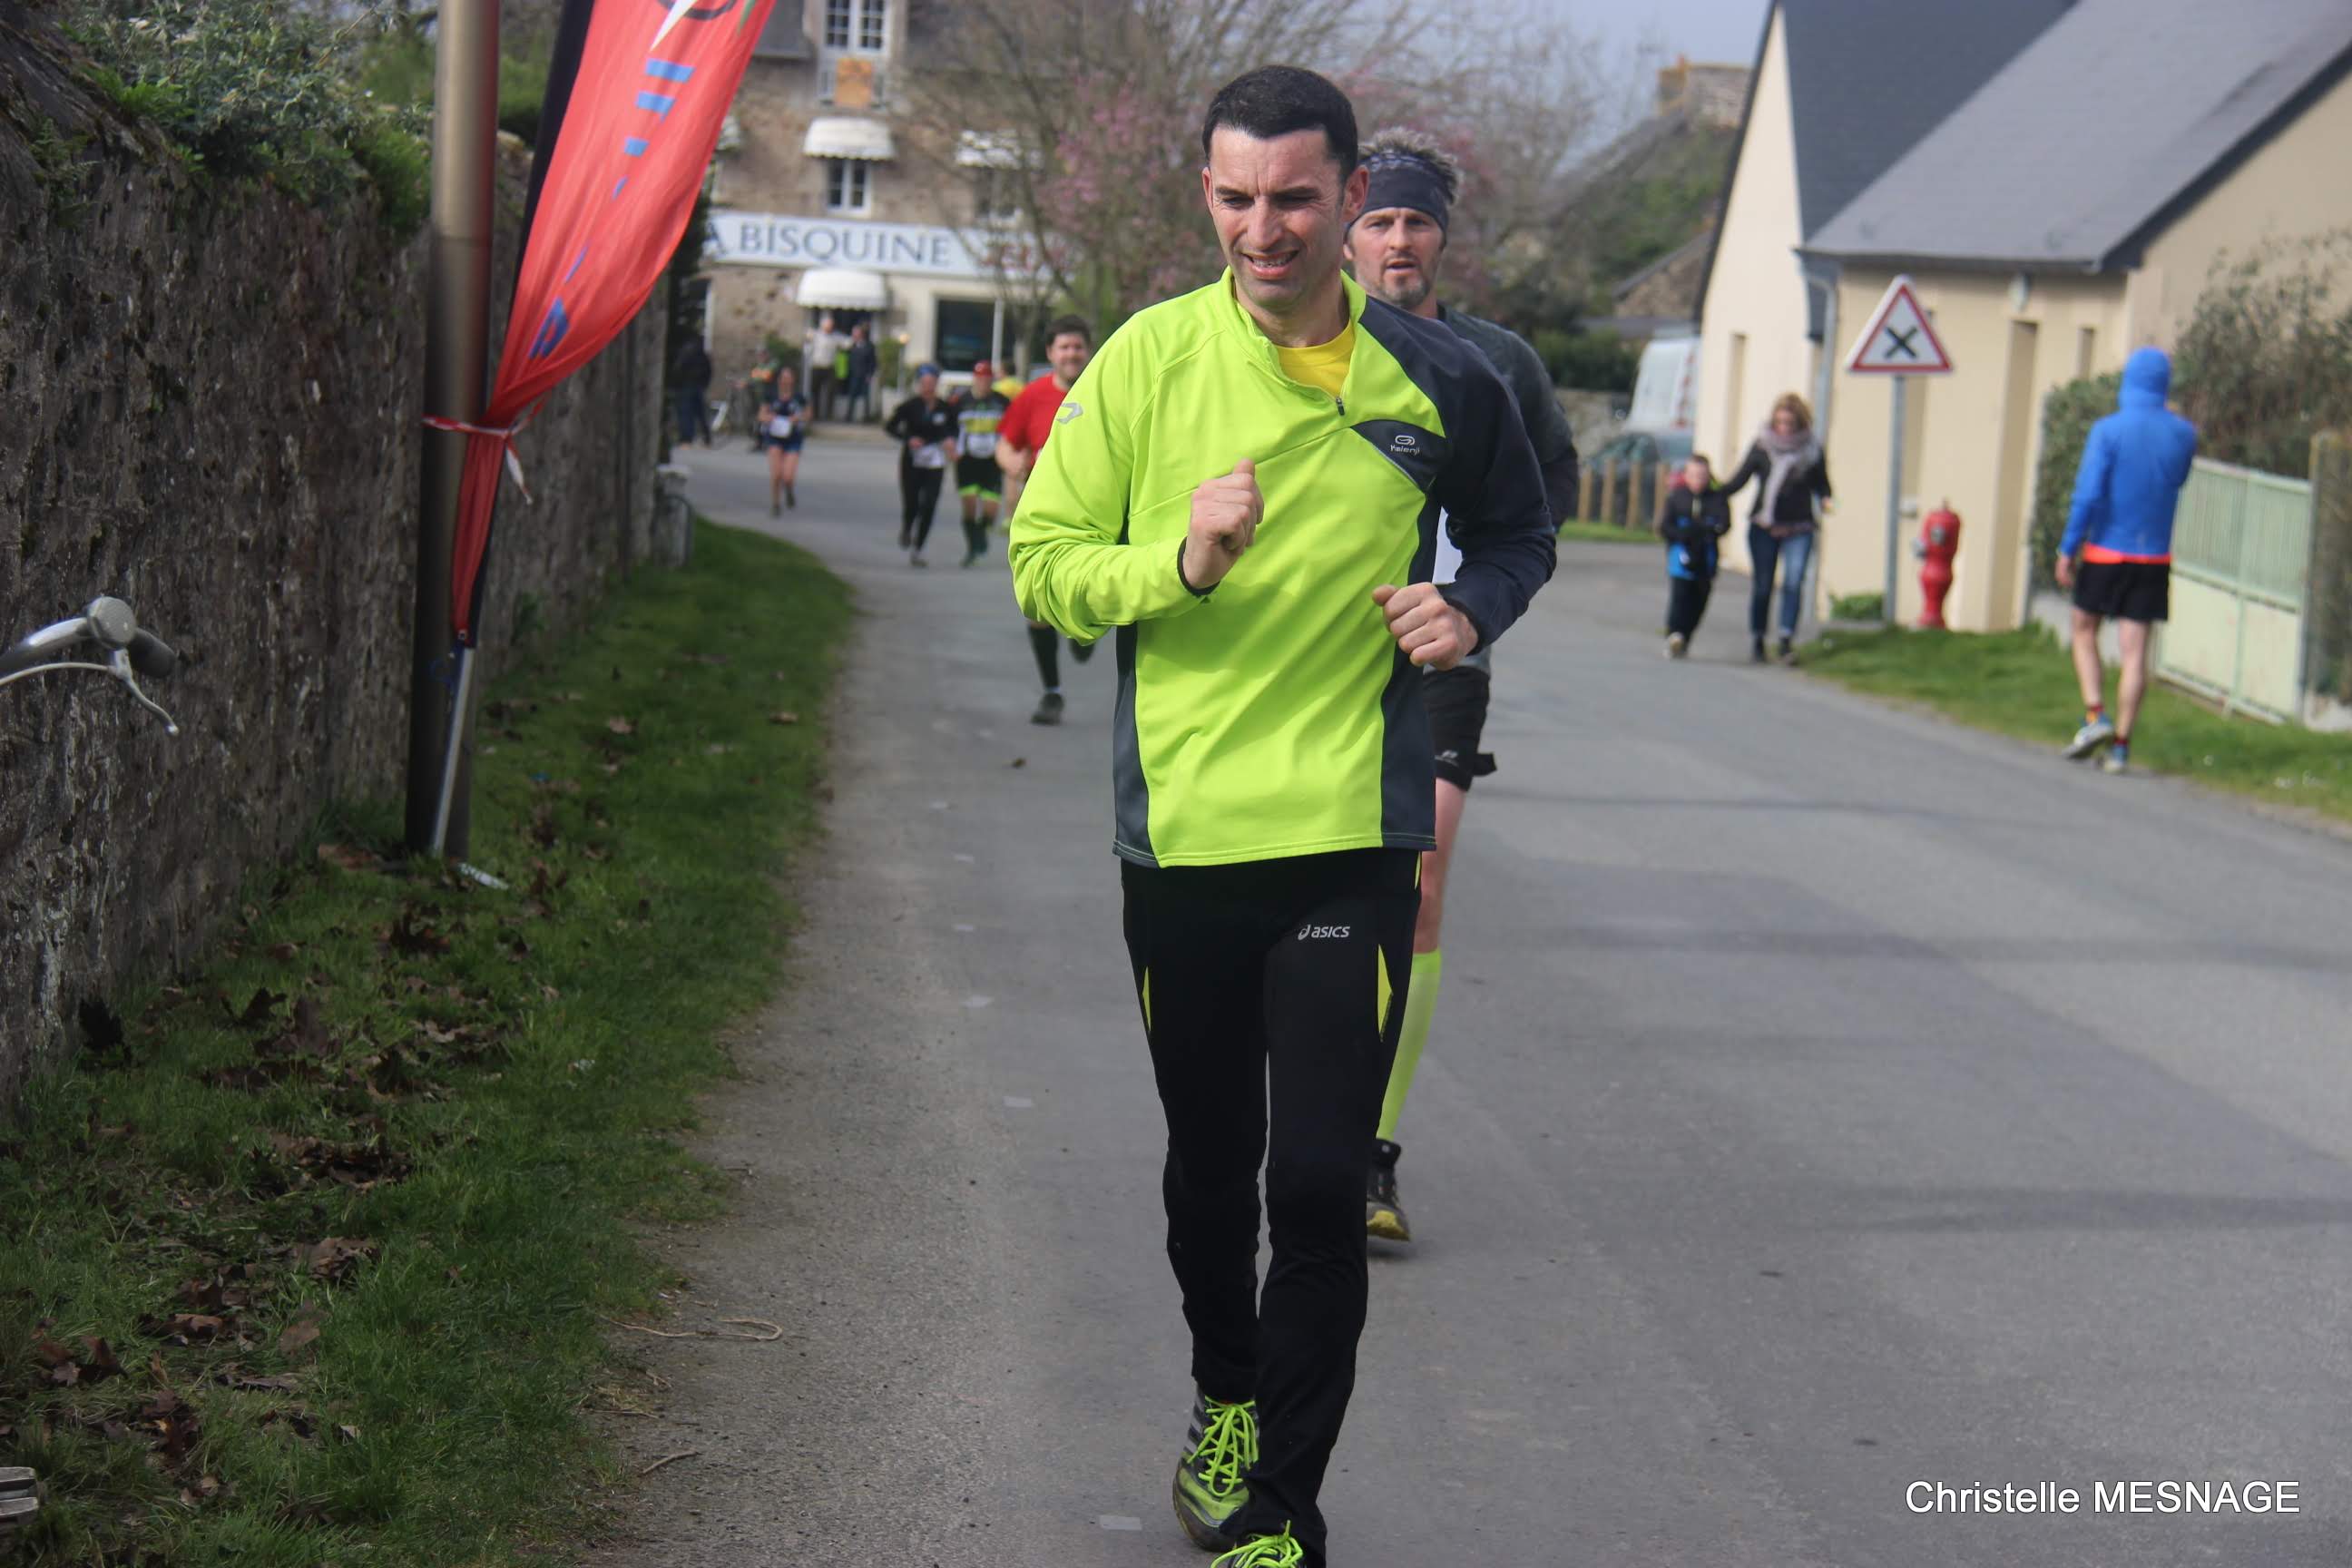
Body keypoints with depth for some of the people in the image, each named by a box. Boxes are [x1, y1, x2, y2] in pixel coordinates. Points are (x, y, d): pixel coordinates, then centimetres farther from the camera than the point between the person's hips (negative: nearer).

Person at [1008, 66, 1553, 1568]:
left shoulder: (1439, 380, -1)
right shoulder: (1149, 357, -2)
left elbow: (1520, 533, 17)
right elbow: (1044, 564, -2)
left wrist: (1471, 609, -4)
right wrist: (1178, 560, -20)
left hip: (1353, 838, -1)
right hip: (1181, 835, 1)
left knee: (1319, 1188, -6)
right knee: (1209, 1170, 17)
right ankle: (1227, 1399, 43)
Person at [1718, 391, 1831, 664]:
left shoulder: (1812, 449, 2)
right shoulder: (1762, 445, 1)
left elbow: (1821, 485, 10)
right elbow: (1739, 479, 2)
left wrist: (1825, 501, -11)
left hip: (1798, 529, 0)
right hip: (1763, 528, 0)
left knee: (1793, 583, -14)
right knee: (1762, 586, 5)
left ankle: (1787, 641, -13)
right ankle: (1756, 640, 19)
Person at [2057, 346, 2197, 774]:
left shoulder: (2109, 430, -10)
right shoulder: (2184, 434, 2)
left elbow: (2088, 494, -16)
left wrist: (2067, 549, -8)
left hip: (2106, 552, -3)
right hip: (2154, 557, 3)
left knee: (2084, 632, 16)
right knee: (2134, 650, 3)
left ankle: (2095, 716, -1)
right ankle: (2121, 744, 0)